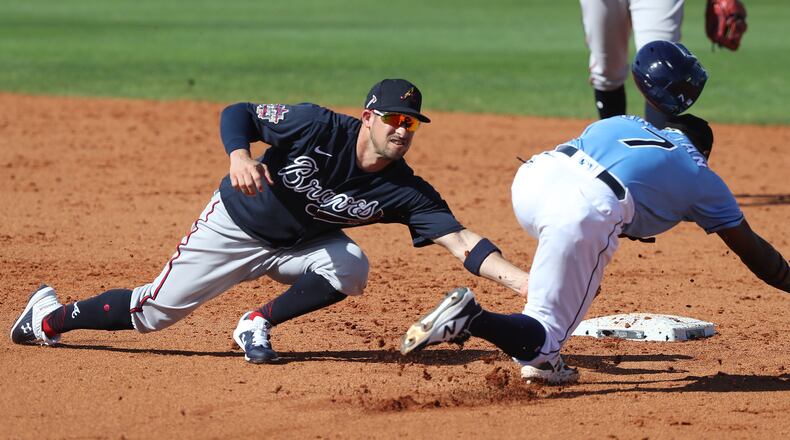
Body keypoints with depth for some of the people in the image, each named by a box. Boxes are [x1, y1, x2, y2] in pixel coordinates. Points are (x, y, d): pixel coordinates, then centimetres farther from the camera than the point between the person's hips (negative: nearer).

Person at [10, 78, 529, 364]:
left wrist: (525, 281, -40)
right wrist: (240, 156, -43)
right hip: (237, 225, -3)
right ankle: (49, 318, 26)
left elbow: (461, 240, -27)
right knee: (152, 312, 0)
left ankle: (259, 325, -7)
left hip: (300, 243, 3)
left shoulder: (404, 192, -21)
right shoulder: (317, 126, -28)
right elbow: (238, 113, -22)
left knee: (350, 266, -28)